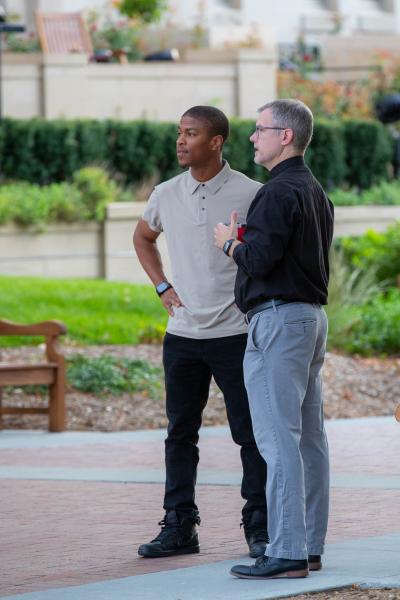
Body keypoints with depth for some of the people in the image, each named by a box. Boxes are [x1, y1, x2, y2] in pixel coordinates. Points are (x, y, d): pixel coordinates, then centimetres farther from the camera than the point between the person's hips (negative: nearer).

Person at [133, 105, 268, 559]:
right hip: (182, 334, 4)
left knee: (249, 432, -1)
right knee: (180, 433, 7)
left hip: (235, 333, -4)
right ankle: (178, 526, 14)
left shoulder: (250, 194, -8)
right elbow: (143, 237, 24)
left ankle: (259, 528, 7)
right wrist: (161, 287, 12)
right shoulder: (166, 195, 4)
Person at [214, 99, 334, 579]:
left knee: (278, 437, -11)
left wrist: (230, 243, -3)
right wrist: (244, 243, 20)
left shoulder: (279, 193, -15)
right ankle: (310, 545, 14)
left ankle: (286, 552, -14)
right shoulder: (316, 192, 17)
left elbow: (260, 258, -22)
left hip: (279, 319, -10)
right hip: (312, 315, 10)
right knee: (309, 437, 11)